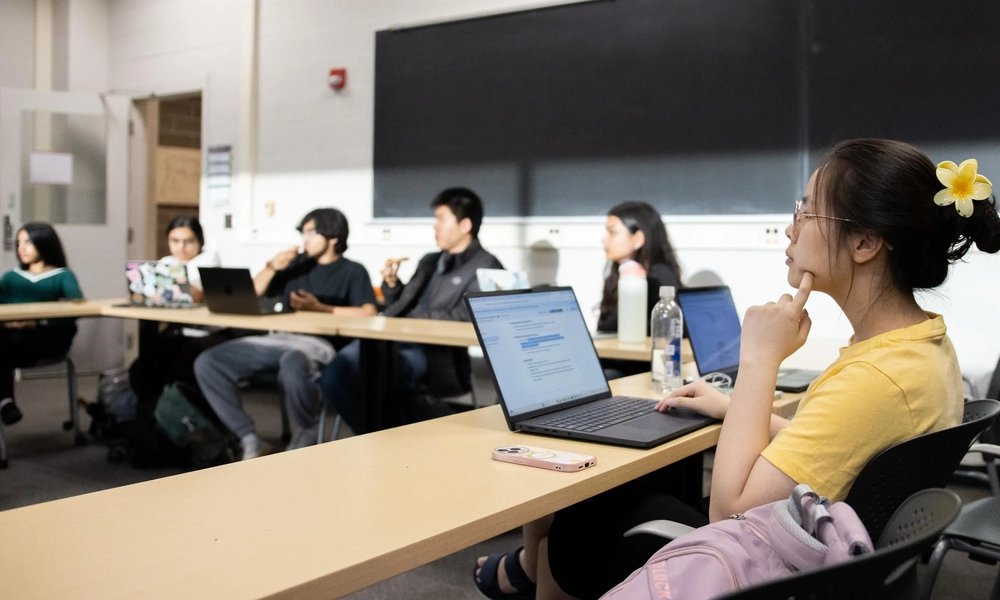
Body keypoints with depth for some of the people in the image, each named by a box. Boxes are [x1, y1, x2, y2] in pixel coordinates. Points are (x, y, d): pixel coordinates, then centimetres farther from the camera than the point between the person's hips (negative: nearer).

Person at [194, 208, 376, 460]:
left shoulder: (353, 272, 9)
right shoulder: (297, 263, 22)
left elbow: (368, 313, -9)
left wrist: (321, 308, -13)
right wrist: (272, 267, 5)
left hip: (318, 343, -6)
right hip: (278, 338, 6)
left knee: (293, 370, -42)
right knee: (207, 363, -14)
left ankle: (307, 432, -9)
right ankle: (250, 441, -12)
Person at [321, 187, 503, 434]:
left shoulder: (485, 267, 1)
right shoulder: (429, 261, 26)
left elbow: (464, 318, -12)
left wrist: (410, 321, -12)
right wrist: (392, 283, 10)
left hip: (431, 350, -7)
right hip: (388, 339, 8)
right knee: (332, 378, -14)